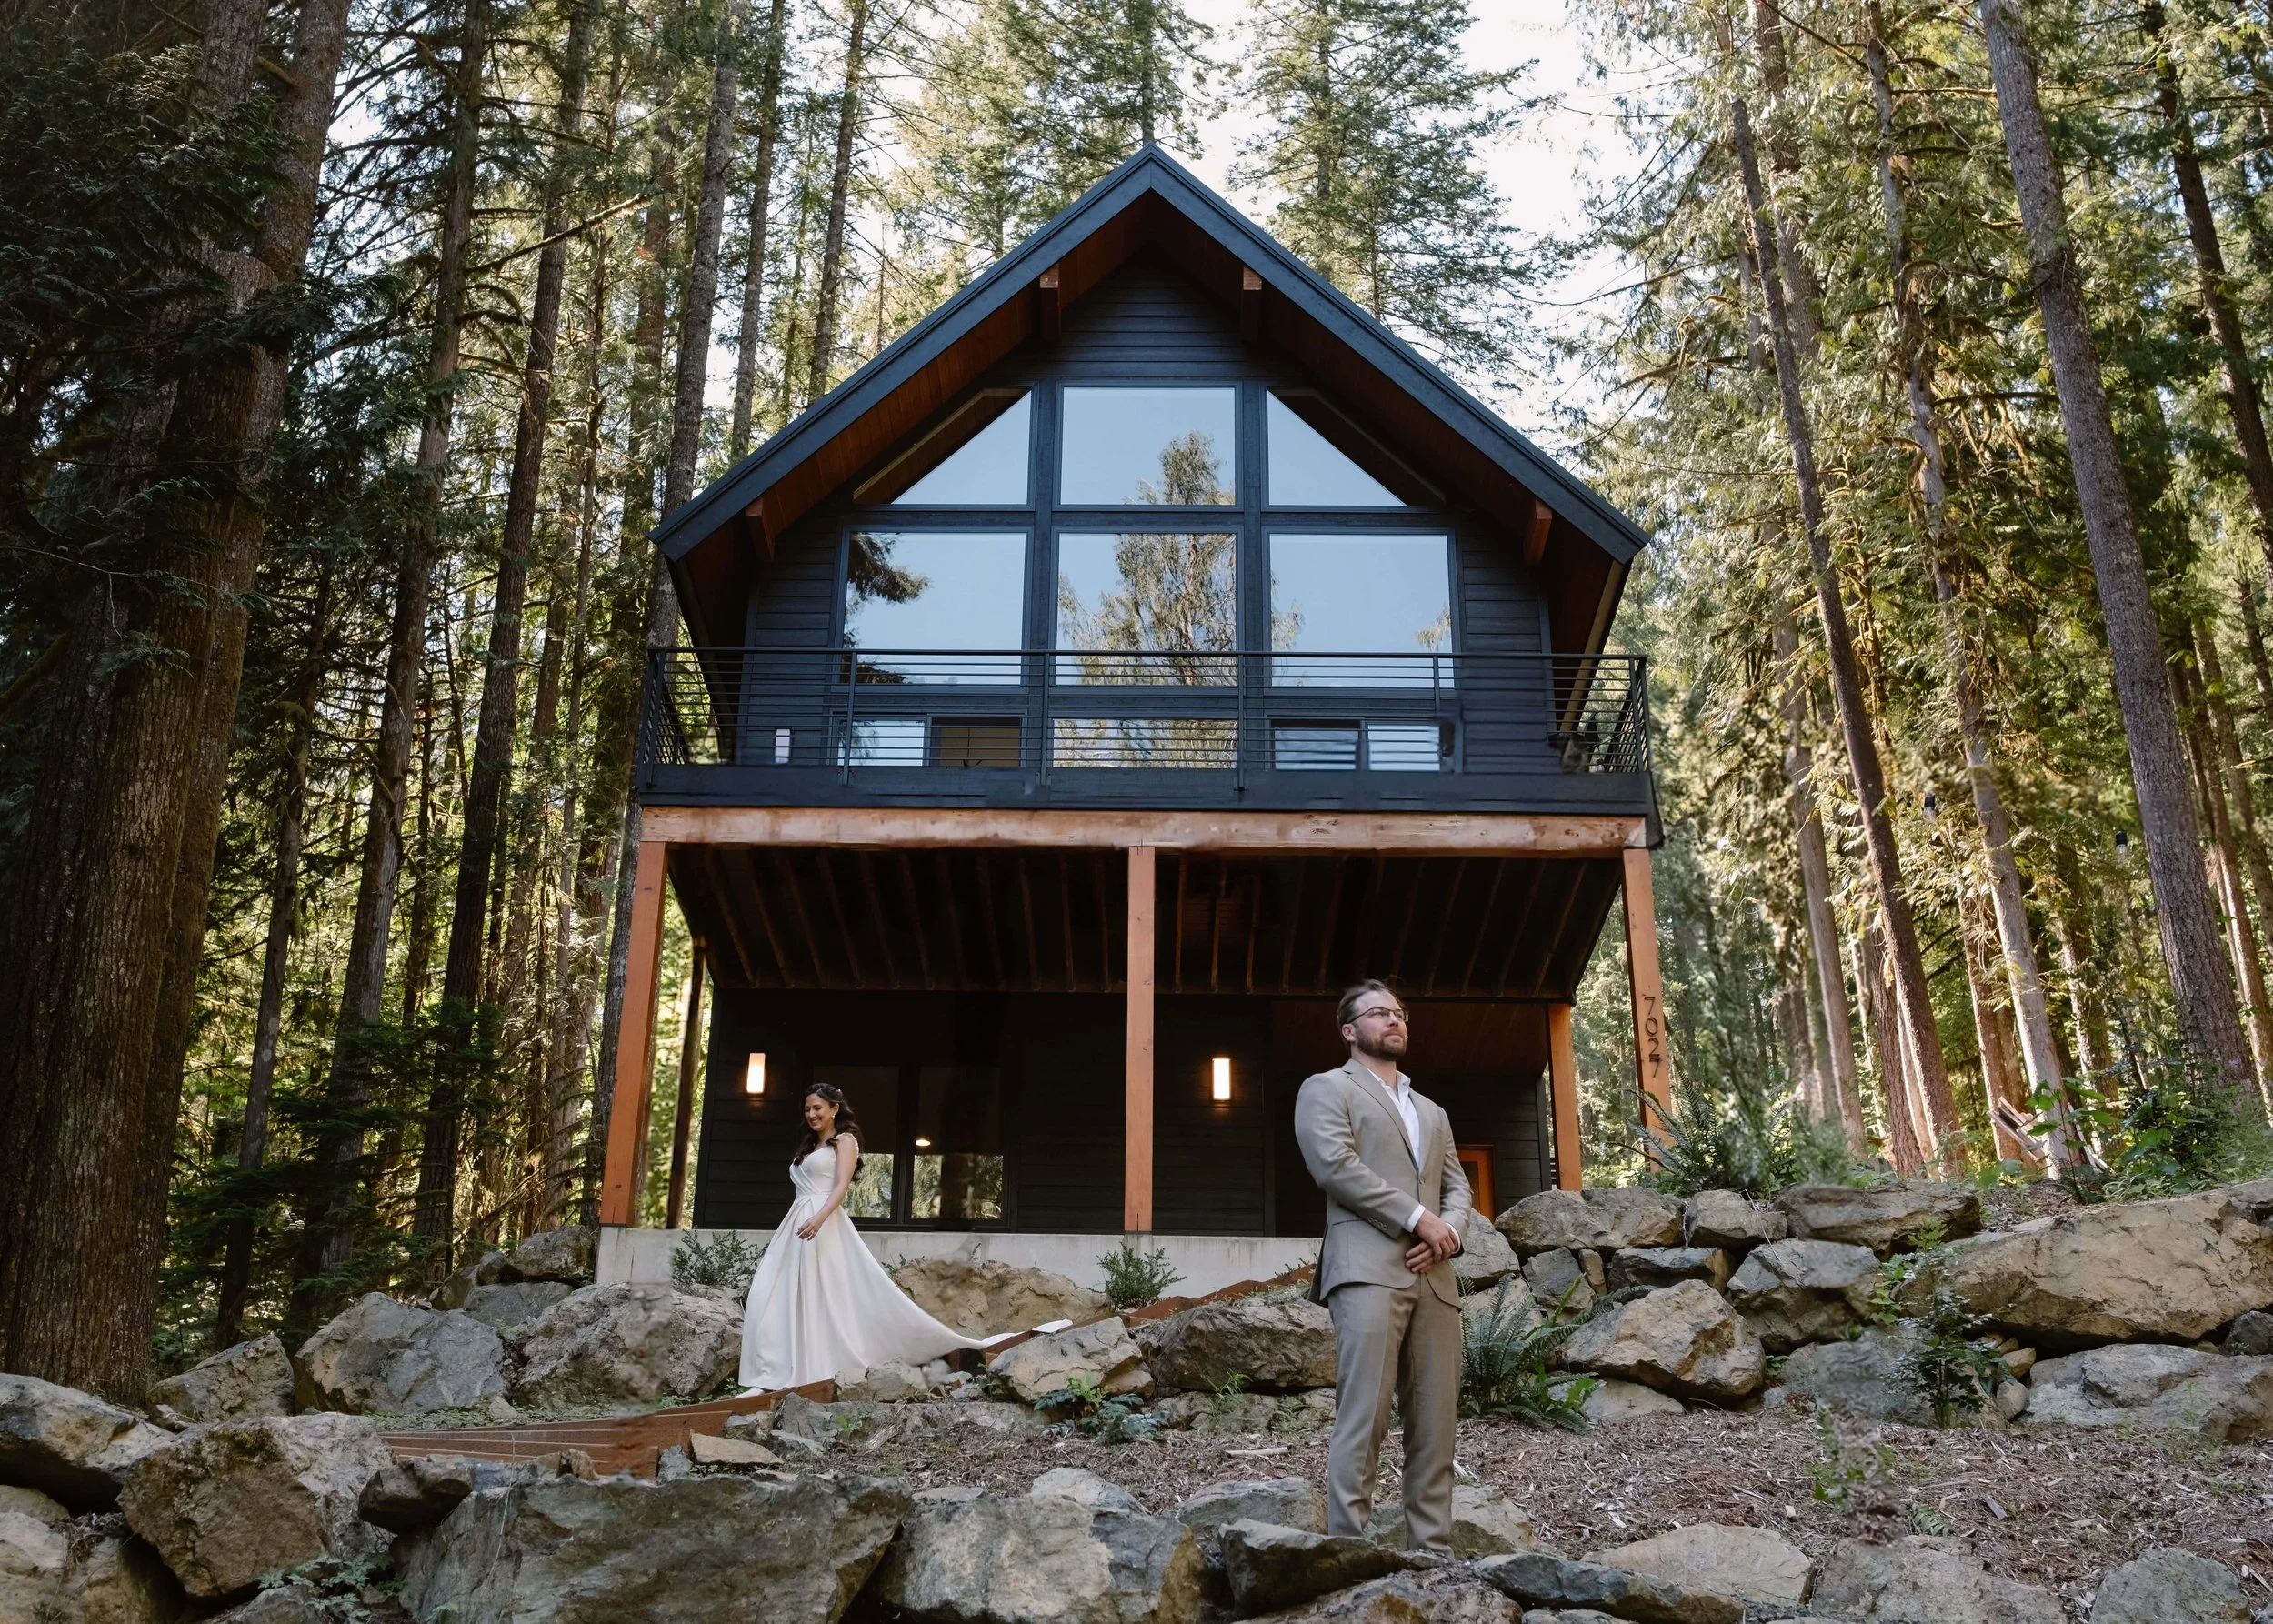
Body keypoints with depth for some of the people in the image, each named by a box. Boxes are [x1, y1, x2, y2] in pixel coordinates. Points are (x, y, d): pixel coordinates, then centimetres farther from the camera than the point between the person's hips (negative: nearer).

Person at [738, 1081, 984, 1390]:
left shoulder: (845, 1141, 2)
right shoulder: (809, 1146, 25)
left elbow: (842, 1186, -12)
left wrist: (818, 1219, -27)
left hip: (825, 1224, -8)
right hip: (797, 1224, 8)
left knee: (825, 1297, -11)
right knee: (776, 1298, -2)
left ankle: (823, 1372, -12)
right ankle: (780, 1374, -4)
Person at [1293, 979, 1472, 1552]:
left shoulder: (1432, 1112, 30)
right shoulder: (1326, 1089, 10)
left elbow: (1458, 1186, 21)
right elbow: (1336, 1165, -6)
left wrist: (1449, 1231, -3)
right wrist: (1418, 1217, -9)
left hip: (1435, 1278, 6)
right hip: (1368, 1271, -6)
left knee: (1436, 1424, 0)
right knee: (1363, 1416, -13)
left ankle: (1432, 1550, 2)